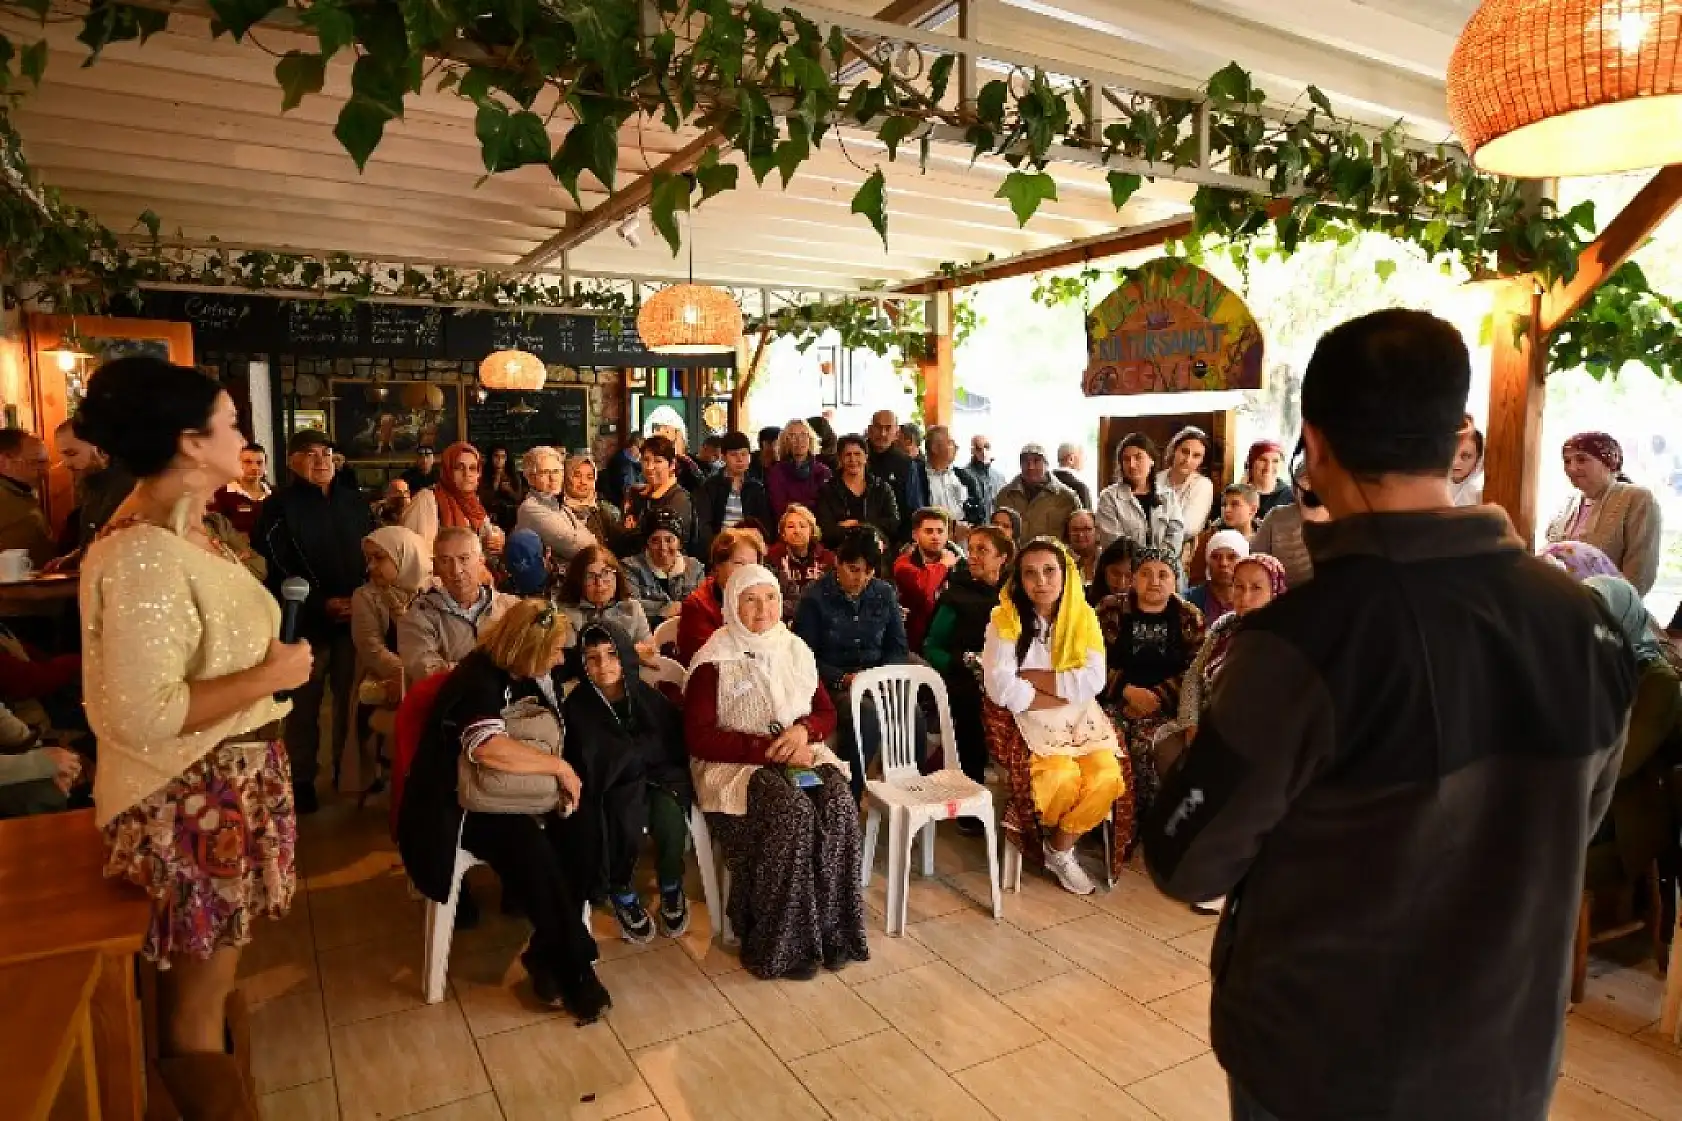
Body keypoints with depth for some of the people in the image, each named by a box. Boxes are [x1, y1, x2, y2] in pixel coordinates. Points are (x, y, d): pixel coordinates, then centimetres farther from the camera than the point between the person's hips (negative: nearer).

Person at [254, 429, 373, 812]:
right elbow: (280, 568, -10)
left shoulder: (354, 502, 13)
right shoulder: (279, 505, -1)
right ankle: (302, 779, 16)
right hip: (306, 620, -4)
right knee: (305, 703, 4)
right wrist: (322, 604, -15)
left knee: (351, 698, 9)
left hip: (355, 617, 4)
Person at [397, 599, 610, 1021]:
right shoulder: (477, 679, -20)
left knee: (582, 825, -20)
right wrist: (559, 766, -26)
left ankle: (546, 955, -10)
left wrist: (563, 780, -11)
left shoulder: (534, 674, 4)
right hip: (461, 803, -7)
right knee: (528, 845, -33)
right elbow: (488, 750, -37)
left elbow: (551, 737, 10)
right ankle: (574, 966, -16)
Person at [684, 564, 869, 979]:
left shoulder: (795, 650, 12)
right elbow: (699, 737, -10)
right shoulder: (714, 661, -4)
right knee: (793, 811, -32)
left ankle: (832, 930, -12)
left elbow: (827, 713, 14)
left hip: (800, 755, 5)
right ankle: (782, 944, -17)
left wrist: (803, 730, -10)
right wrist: (769, 749, -17)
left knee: (840, 805, -26)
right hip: (737, 763, -4)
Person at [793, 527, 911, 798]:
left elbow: (899, 647, 13)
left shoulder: (884, 593, 10)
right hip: (833, 683, -4)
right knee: (867, 720, -35)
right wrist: (843, 679, -18)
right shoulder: (815, 598, -2)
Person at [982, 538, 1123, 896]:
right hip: (1027, 719, -3)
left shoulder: (1083, 617, 1)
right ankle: (1046, 836, 7)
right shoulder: (1005, 620, -8)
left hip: (1081, 718, 4)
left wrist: (1033, 677, -14)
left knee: (1106, 777, -21)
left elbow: (1092, 682, -11)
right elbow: (1001, 689, -17)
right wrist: (1063, 692, -13)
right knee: (1063, 777, -28)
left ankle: (1061, 849, 6)